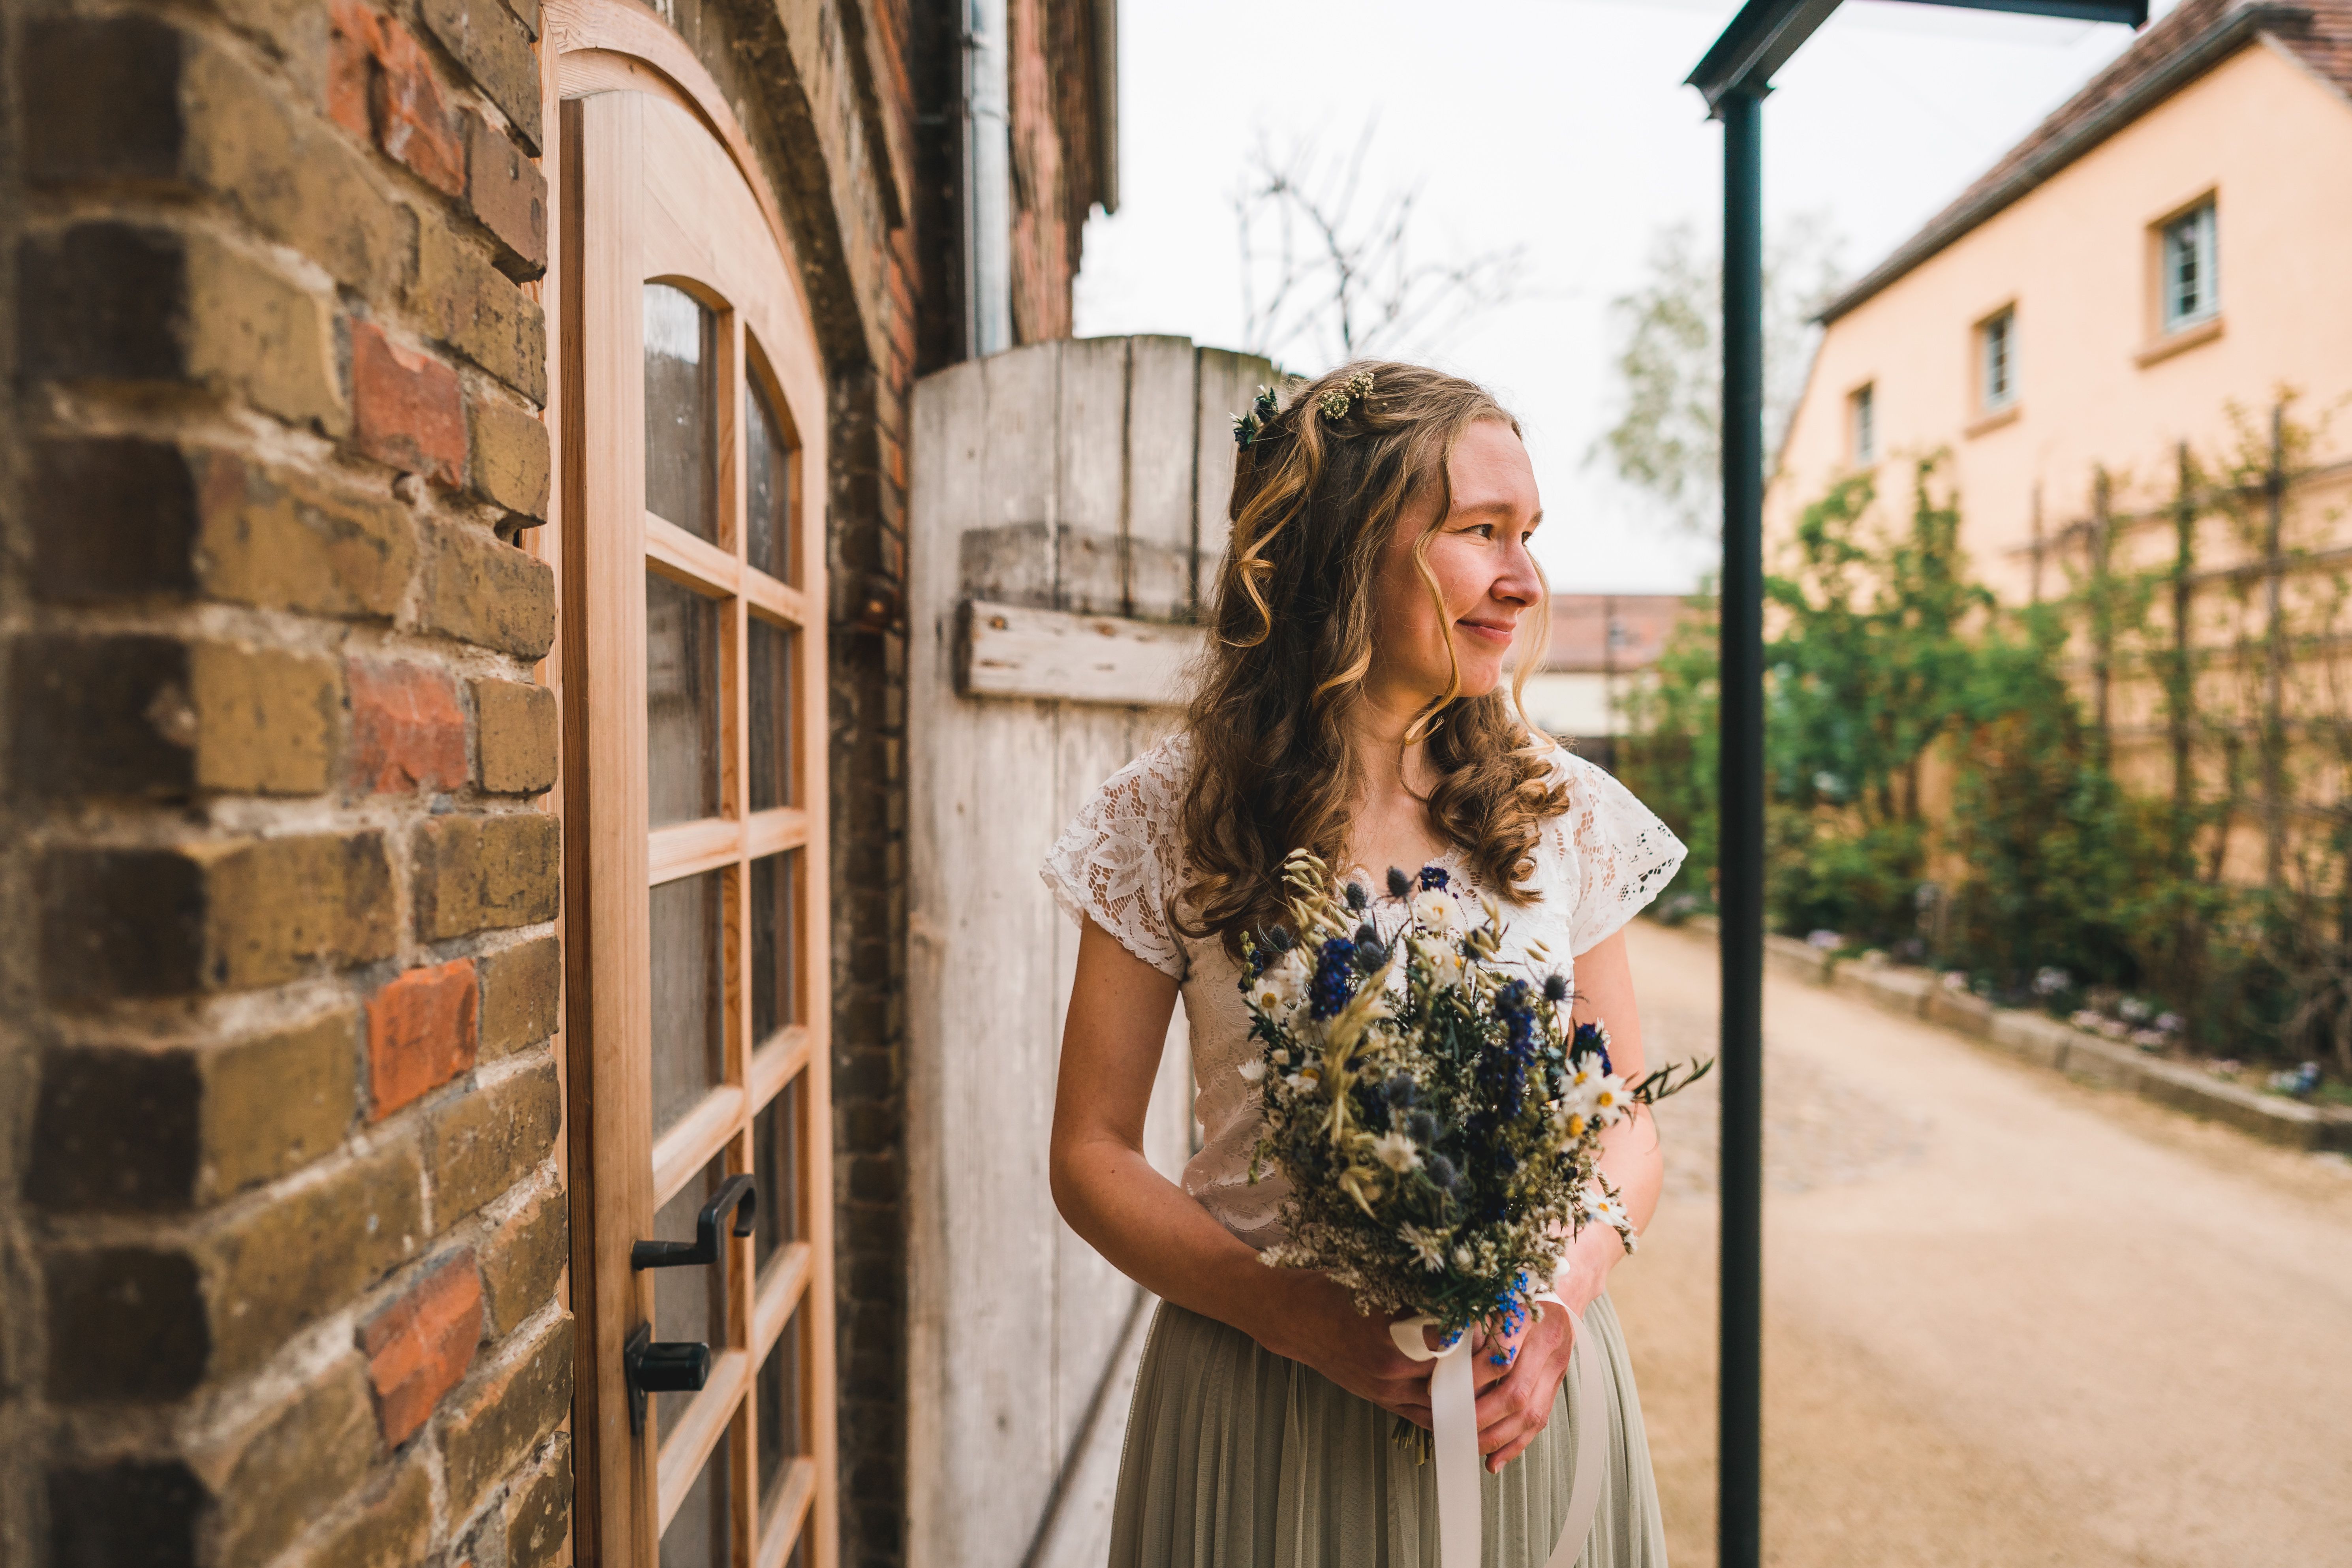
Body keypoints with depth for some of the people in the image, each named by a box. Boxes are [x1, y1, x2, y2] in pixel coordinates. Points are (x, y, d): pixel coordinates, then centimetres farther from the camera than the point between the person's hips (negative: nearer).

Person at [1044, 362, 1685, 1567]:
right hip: (1261, 1407, -2)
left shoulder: (1565, 812, -1)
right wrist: (1302, 1317, -18)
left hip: (1522, 1397, 2)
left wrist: (1561, 1292, -14)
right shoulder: (1169, 818, -8)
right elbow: (1092, 1155, -5)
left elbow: (1626, 1122, 5)